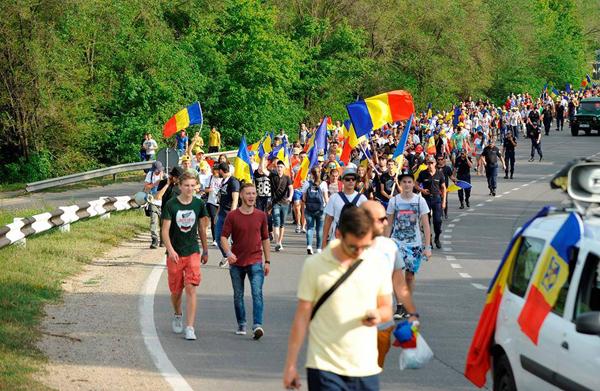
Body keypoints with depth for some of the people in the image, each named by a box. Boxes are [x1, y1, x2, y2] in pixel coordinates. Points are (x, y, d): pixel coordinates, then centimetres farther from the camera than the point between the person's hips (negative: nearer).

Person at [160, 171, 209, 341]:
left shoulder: (199, 204, 2)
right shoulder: (171, 205, -6)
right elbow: (165, 230, -9)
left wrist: (205, 251, 18)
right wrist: (170, 250, -23)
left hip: (192, 252, 1)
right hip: (175, 254, -1)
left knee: (191, 288, -11)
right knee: (176, 290, 10)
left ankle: (189, 328, -12)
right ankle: (177, 315, 41)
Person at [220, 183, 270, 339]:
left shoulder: (261, 216, 4)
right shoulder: (232, 216, -2)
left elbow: (265, 239, 12)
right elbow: (224, 237, -5)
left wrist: (267, 261, 9)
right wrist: (228, 252, -25)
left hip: (255, 261, 0)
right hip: (236, 262, 0)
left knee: (257, 293, -15)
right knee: (238, 296, 11)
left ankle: (257, 325, -22)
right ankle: (241, 325, 26)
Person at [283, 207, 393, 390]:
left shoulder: (377, 265, 2)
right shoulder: (314, 265, -5)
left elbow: (386, 308, 12)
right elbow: (302, 316, -1)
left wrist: (378, 315, -13)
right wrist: (291, 364, 0)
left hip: (365, 368, 3)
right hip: (325, 368, -3)